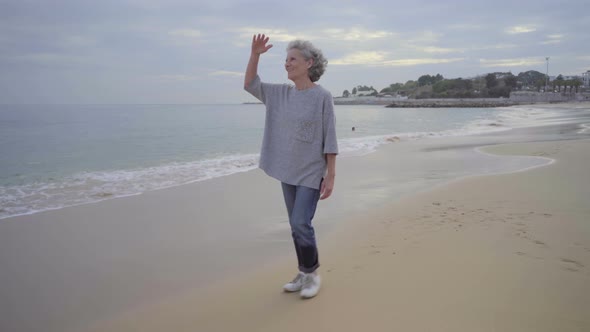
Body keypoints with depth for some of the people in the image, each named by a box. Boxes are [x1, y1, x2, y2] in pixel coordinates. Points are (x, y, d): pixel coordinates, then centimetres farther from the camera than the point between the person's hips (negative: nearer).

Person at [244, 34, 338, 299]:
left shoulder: (322, 96, -10)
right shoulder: (281, 94, 5)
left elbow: (330, 140, -11)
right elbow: (250, 85, 11)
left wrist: (331, 176, -13)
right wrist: (255, 55, -2)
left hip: (311, 173, -6)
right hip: (289, 173, 6)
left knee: (301, 224, -10)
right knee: (297, 226, 11)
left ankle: (312, 273, 11)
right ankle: (304, 274, 24)